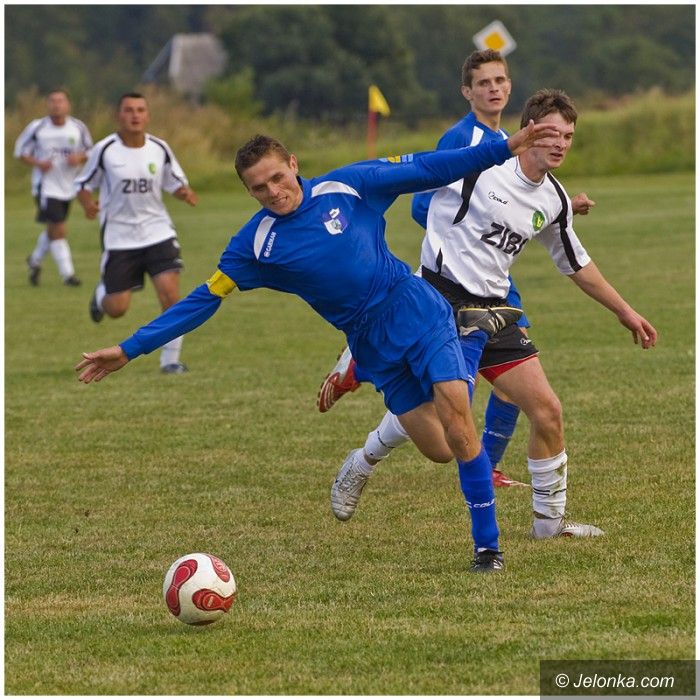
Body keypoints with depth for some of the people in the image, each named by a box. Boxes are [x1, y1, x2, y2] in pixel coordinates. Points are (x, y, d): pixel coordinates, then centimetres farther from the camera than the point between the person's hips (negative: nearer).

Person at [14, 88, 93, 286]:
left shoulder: (78, 128, -2)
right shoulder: (36, 127, -9)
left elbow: (90, 151, 10)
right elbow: (20, 151, 0)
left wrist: (80, 157, -13)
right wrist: (38, 163, -18)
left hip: (68, 187, 4)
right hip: (46, 186, -4)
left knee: (53, 230, 17)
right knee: (58, 230, -11)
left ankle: (35, 260, 42)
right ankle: (67, 274, -5)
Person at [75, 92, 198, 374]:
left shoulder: (159, 149, -1)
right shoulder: (104, 150, -8)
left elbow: (175, 182, 10)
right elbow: (83, 184, 2)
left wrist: (185, 193, -12)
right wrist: (88, 203, -20)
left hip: (157, 232, 1)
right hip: (118, 236, -1)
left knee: (170, 294, -16)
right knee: (117, 309, 1)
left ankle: (170, 359, -2)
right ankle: (102, 293, 40)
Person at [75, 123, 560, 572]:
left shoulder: (348, 186, -5)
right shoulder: (256, 244, -3)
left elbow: (426, 169, 0)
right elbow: (203, 301, 1)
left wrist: (505, 148, -4)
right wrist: (130, 349, -3)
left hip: (414, 309, -1)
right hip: (372, 345, 1)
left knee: (456, 414, -17)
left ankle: (488, 545, -6)